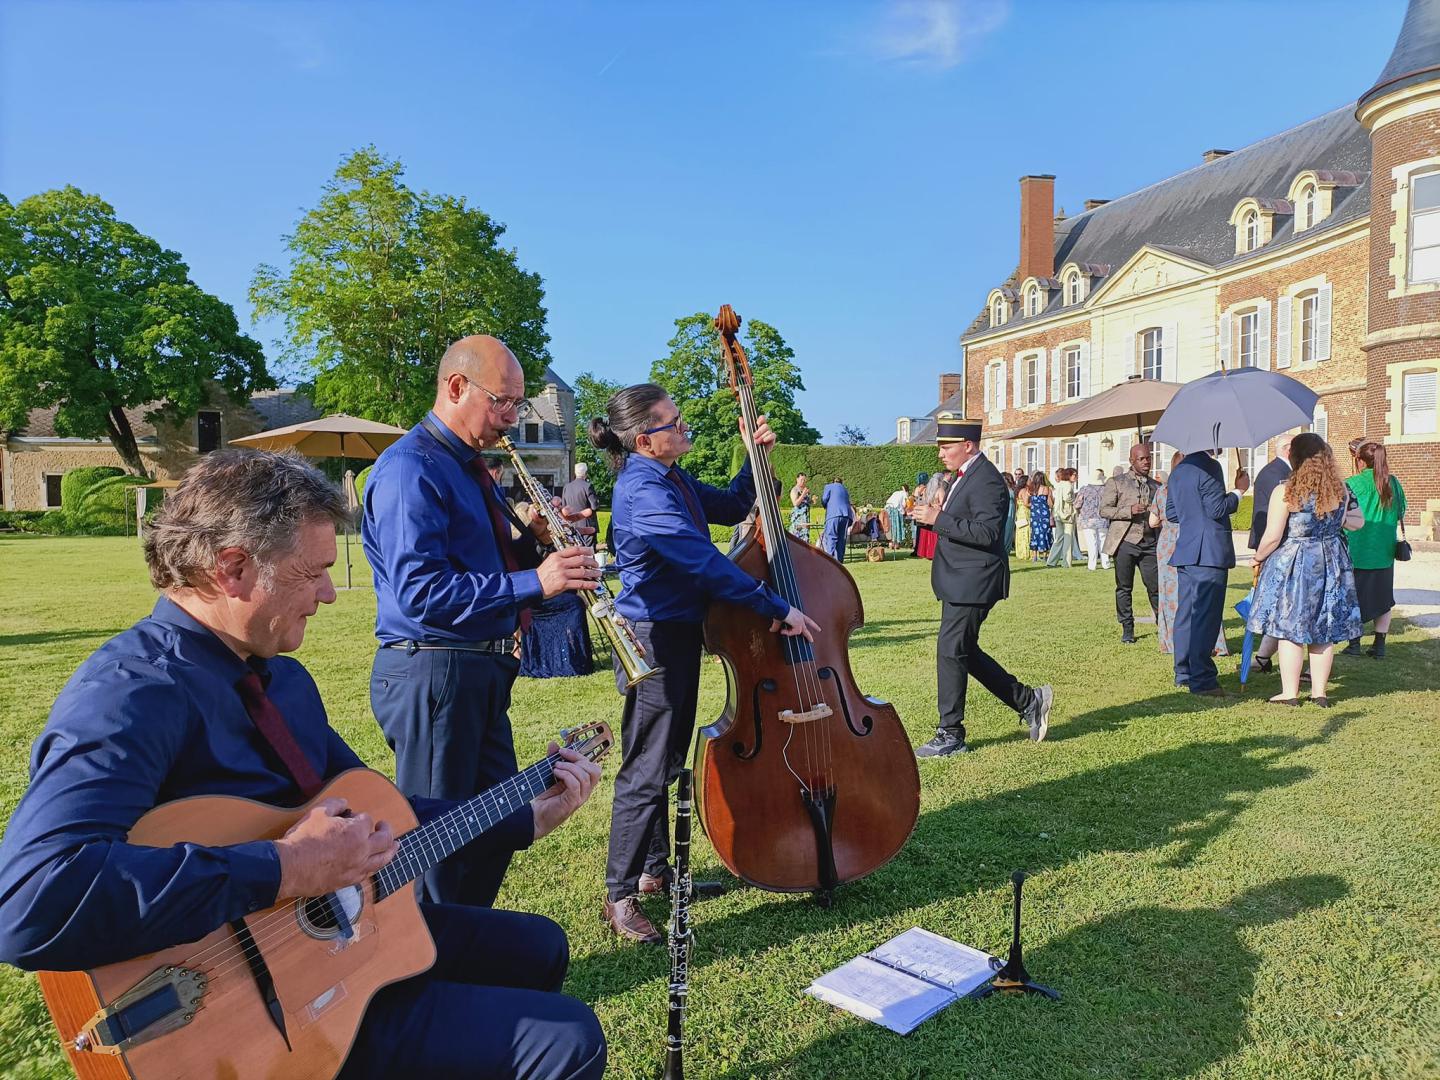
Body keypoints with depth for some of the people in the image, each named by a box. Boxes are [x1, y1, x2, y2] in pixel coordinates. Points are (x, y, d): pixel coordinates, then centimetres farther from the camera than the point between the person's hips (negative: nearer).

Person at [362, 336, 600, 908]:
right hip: (430, 673, -10)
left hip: (480, 672, 10)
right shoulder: (409, 468, -16)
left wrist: (532, 539, 1)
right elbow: (421, 593, -25)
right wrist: (533, 582, -24)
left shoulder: (470, 469, 16)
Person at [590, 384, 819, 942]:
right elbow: (704, 561, -28)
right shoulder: (643, 490, -22)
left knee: (666, 761, 19)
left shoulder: (672, 479, 8)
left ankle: (654, 869, 34)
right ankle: (619, 895, 12)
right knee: (646, 771, -2)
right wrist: (778, 608, -25)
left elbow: (732, 507, 20)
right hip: (654, 639, -10)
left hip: (679, 633, 10)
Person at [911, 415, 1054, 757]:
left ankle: (951, 736, 7)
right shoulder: (966, 475, 16)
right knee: (964, 652, 15)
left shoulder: (986, 480, -16)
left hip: (972, 583, -11)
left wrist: (939, 519, -24)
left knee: (950, 651, -5)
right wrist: (932, 517, 7)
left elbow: (986, 533, -25)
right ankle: (1028, 701, 26)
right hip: (959, 583, 11)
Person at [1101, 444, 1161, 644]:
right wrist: (1129, 511, -15)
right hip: (1125, 543, -3)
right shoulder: (1116, 483, 4)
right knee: (1124, 588, 3)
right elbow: (1104, 510, -2)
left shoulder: (1156, 487, 16)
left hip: (1149, 543, 3)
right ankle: (1127, 629, 13)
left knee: (1156, 586, -2)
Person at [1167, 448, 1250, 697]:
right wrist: (1238, 490, -2)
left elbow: (1170, 513, 18)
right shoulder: (1209, 466, -12)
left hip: (1185, 551, 8)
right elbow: (1217, 509, -15)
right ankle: (1202, 679, -5)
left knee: (1186, 612, 12)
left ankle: (1184, 673, 18)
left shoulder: (1178, 470, 14)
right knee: (1206, 616, -6)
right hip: (1210, 552, -8)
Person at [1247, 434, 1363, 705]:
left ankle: (1290, 693, 7)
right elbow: (1359, 521, 14)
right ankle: (1319, 692, 18)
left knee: (1289, 629, 3)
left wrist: (1258, 556, 1)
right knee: (1324, 631, 12)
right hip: (1331, 564, 5)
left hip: (1292, 566, -5)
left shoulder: (1284, 492, -16)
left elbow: (1272, 537, -15)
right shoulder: (1340, 490, 1)